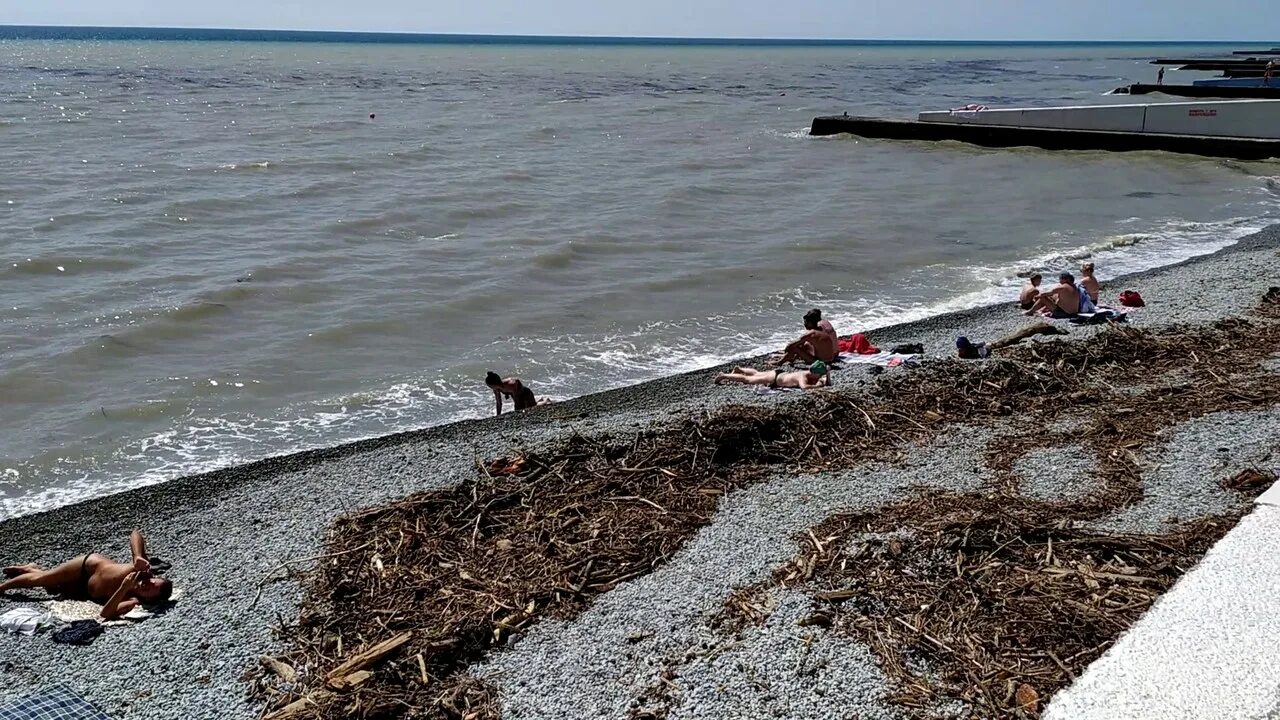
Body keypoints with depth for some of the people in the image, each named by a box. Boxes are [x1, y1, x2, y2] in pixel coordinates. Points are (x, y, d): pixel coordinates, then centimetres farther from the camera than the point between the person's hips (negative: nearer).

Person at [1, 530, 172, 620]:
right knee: (39, 579, 19)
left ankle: (32, 569, 53)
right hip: (89, 564, 1)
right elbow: (135, 534, -28)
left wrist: (124, 588, -59)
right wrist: (138, 557, -46)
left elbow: (106, 613, -48)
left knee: (45, 584, 21)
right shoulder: (143, 569, -34)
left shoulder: (134, 601, -39)